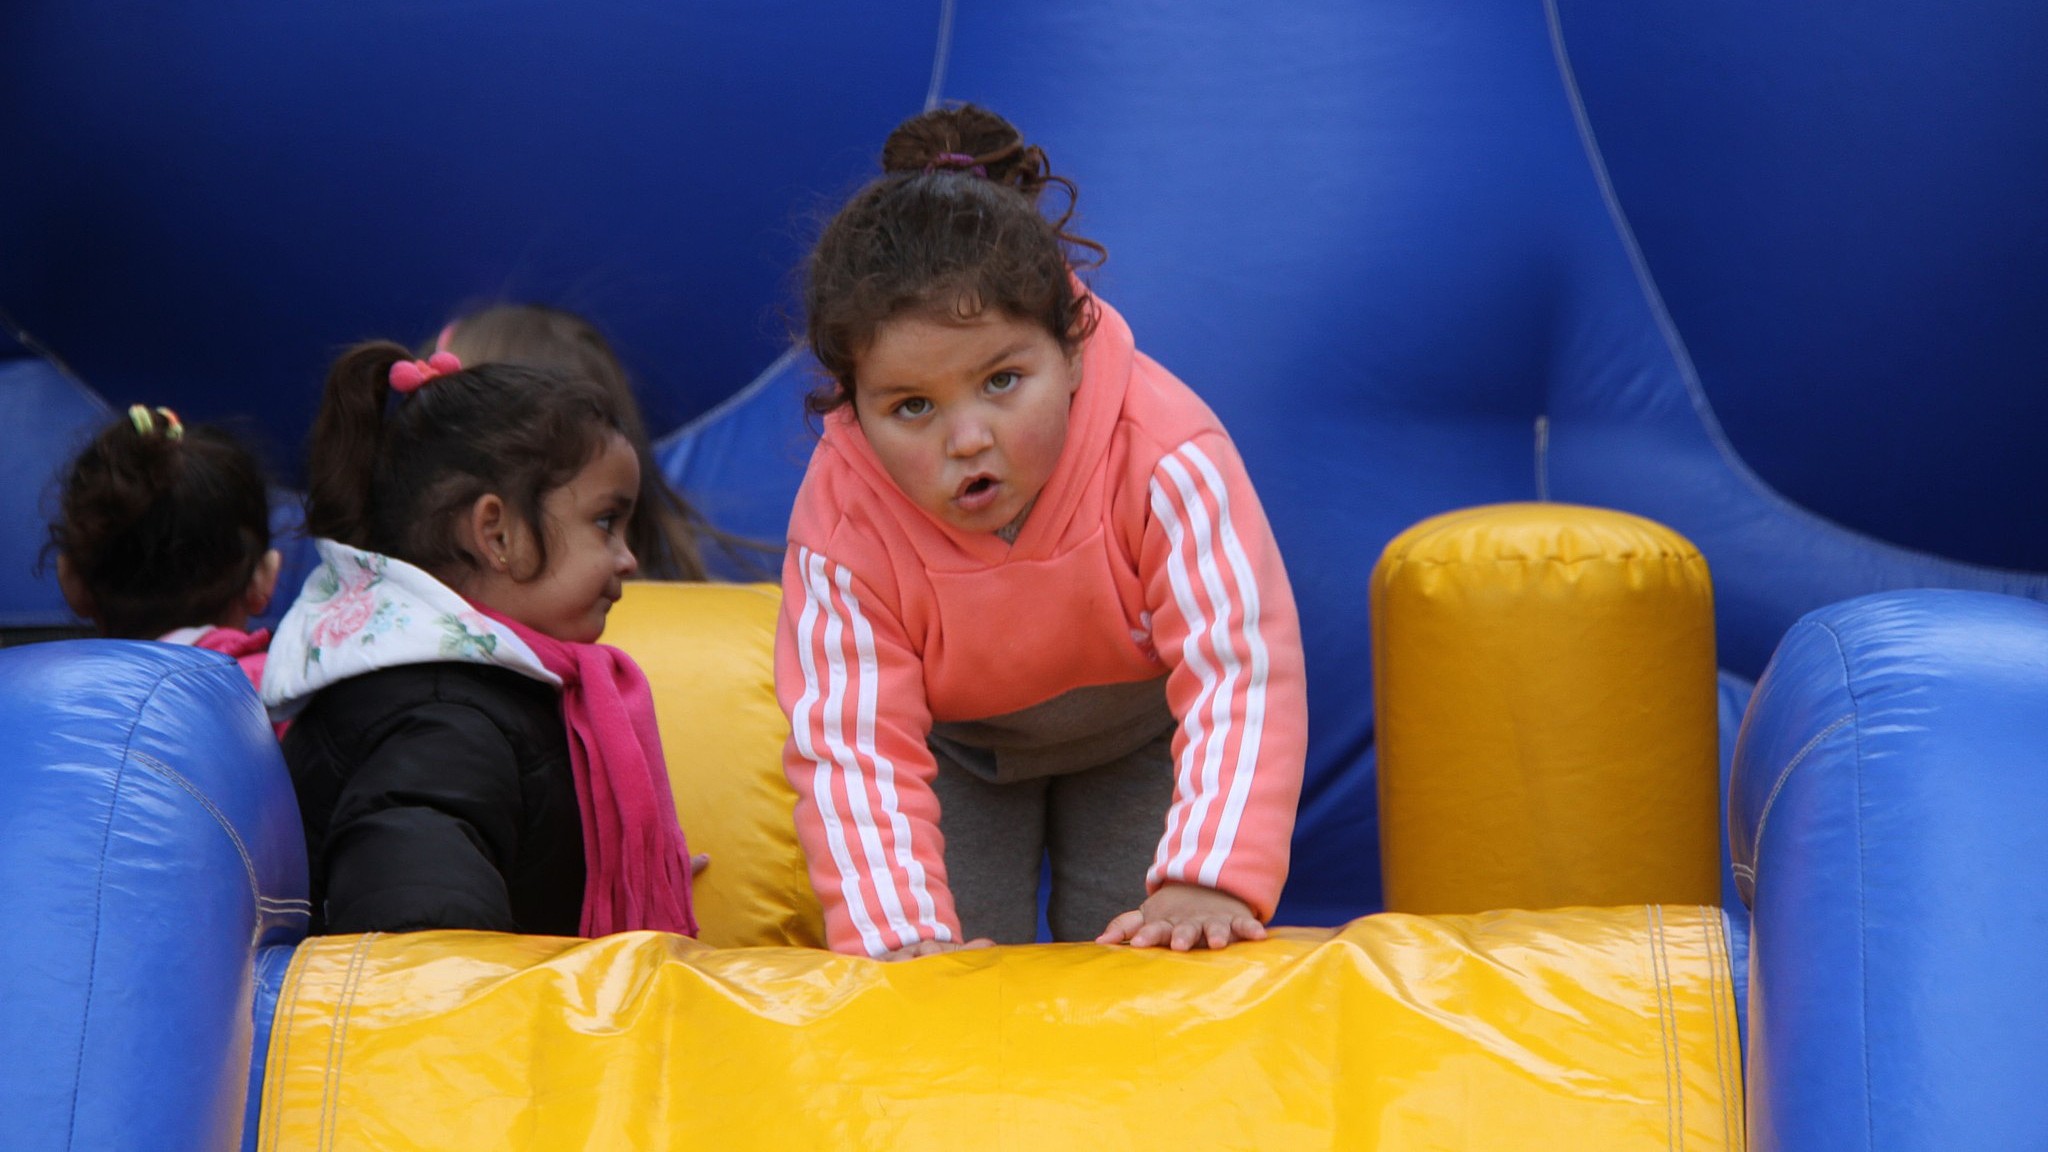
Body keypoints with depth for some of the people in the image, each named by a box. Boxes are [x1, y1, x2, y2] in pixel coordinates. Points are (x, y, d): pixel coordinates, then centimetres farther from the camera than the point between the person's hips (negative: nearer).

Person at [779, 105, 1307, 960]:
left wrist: (1209, 881, -58)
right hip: (955, 750, 0)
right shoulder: (841, 527, -36)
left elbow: (1238, 672, -44)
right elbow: (855, 751, -36)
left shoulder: (1161, 451, -40)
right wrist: (903, 937, -52)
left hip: (1137, 734, 0)